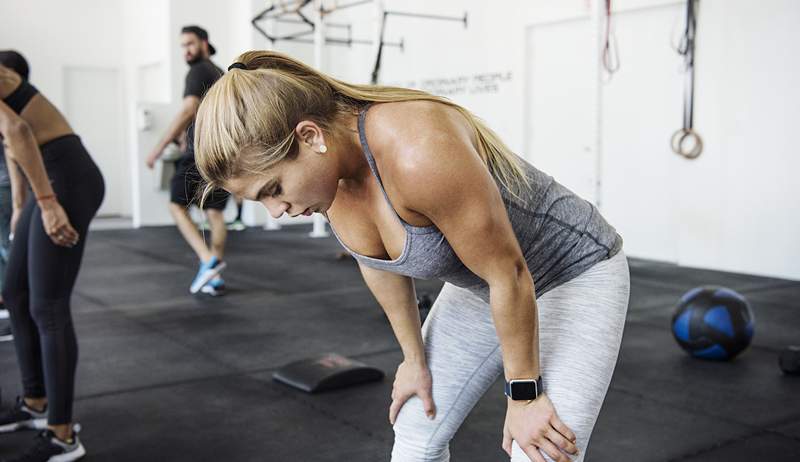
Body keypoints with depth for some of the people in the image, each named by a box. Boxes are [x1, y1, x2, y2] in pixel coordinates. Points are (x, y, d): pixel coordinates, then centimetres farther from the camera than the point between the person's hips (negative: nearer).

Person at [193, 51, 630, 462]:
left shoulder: (417, 155, -38)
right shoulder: (326, 164, -14)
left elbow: (508, 273, -27)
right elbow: (381, 264, 2)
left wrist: (524, 394, -17)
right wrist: (415, 357, 8)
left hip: (576, 274, -7)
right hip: (481, 286, 7)